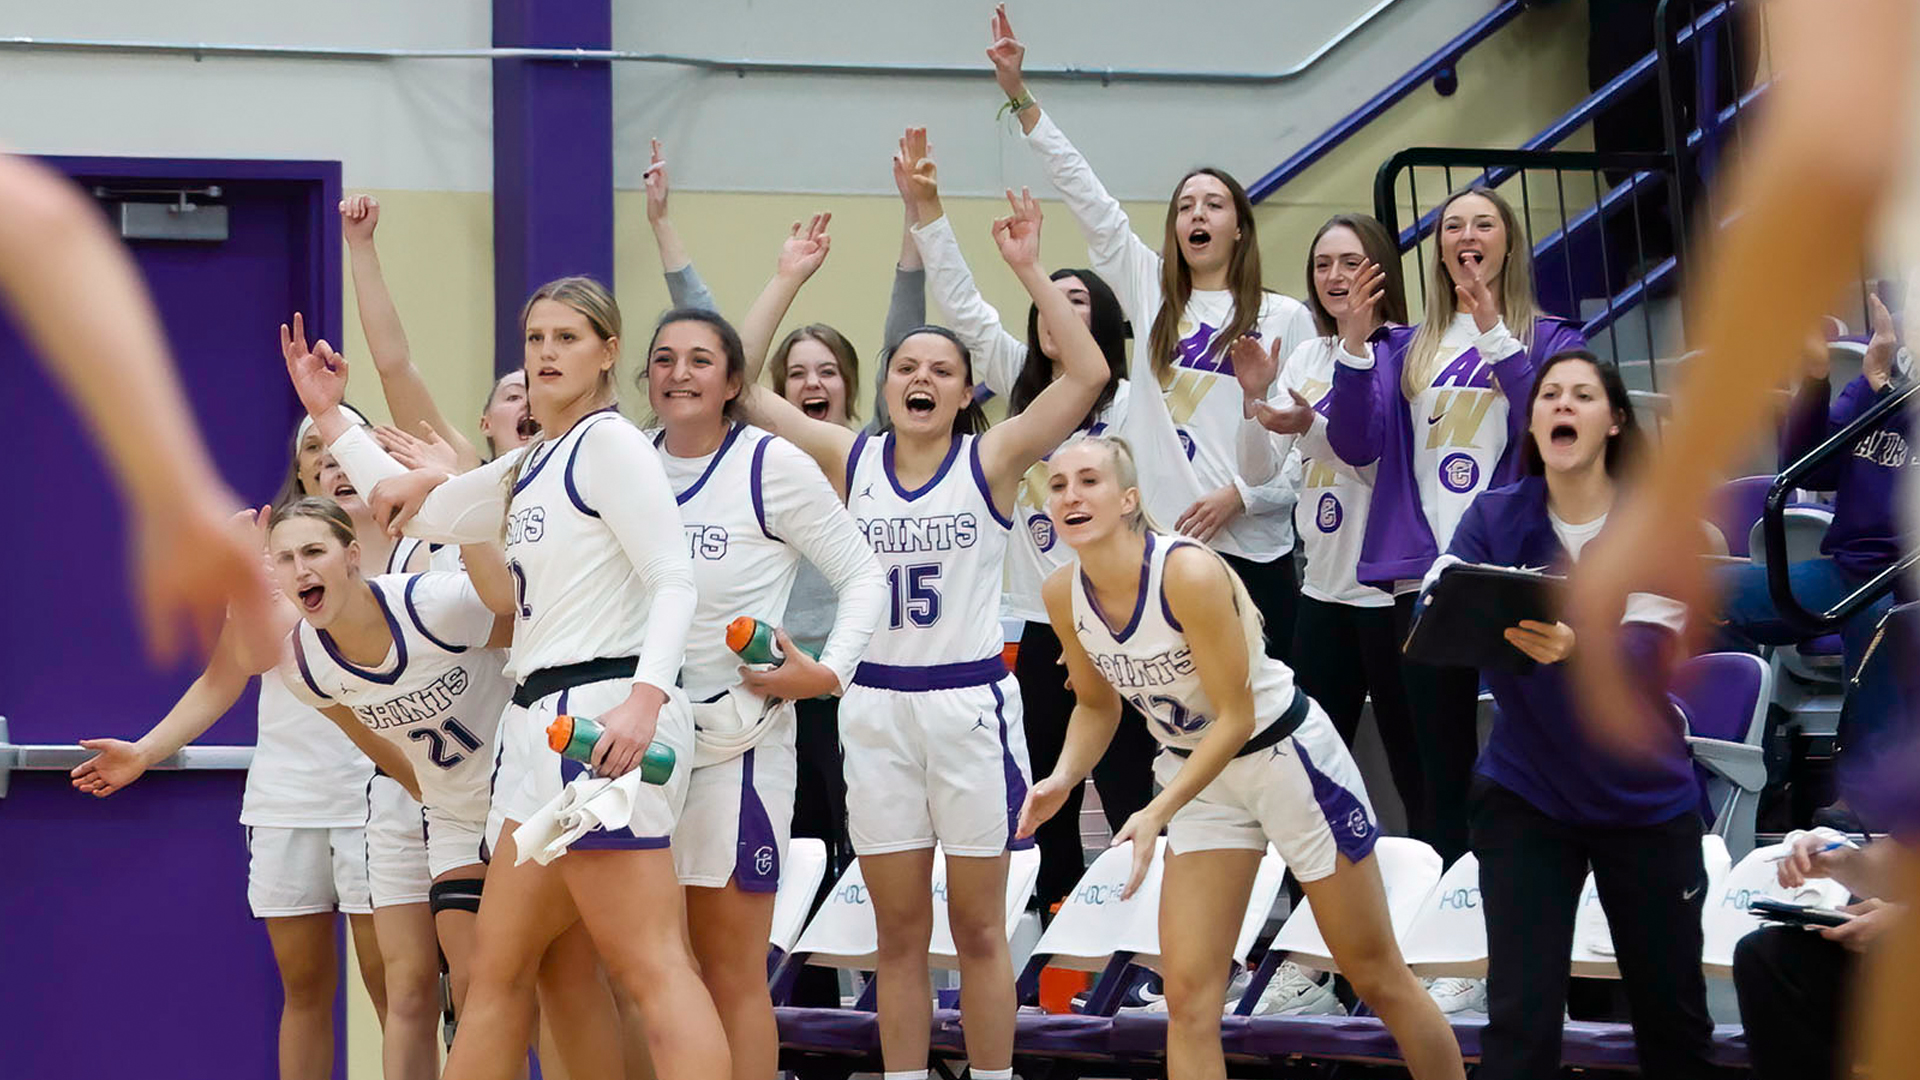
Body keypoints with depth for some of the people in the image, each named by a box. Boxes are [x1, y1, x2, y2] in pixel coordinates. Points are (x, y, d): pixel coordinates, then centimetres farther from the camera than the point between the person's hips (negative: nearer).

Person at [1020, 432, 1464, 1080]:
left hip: (1287, 754, -5)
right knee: (1188, 998, -4)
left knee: (1377, 976, 6)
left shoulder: (1189, 572, -29)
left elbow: (1236, 717, -23)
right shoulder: (1064, 595, -10)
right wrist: (1063, 779, -12)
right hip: (1196, 770, 5)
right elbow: (1098, 705, 7)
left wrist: (1157, 813, -30)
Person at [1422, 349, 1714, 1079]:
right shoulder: (1492, 518, -3)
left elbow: (1648, 661, -23)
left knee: (1672, 1016, 13)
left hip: (1647, 799, 0)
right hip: (1524, 794, 0)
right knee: (1521, 1019, -8)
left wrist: (1572, 649, -45)